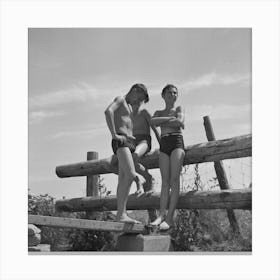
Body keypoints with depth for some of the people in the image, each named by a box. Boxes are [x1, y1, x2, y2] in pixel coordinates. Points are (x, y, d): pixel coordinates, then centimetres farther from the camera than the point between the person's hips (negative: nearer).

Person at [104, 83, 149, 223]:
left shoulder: (129, 107, 27)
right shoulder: (120, 99, 0)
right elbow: (108, 111, -21)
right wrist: (114, 135, -24)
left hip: (129, 142, 10)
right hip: (120, 142, -10)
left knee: (123, 180, 3)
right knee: (130, 175, -23)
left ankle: (120, 215, 2)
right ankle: (121, 214, -26)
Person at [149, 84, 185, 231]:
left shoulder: (179, 109, 14)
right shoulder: (158, 112, 22)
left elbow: (180, 121, -7)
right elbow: (152, 121, 0)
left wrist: (162, 122, 1)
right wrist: (171, 120, -5)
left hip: (177, 143, -3)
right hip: (164, 145, 3)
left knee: (174, 180, -12)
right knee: (165, 181, -6)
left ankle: (170, 217, -16)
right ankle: (162, 215, -12)